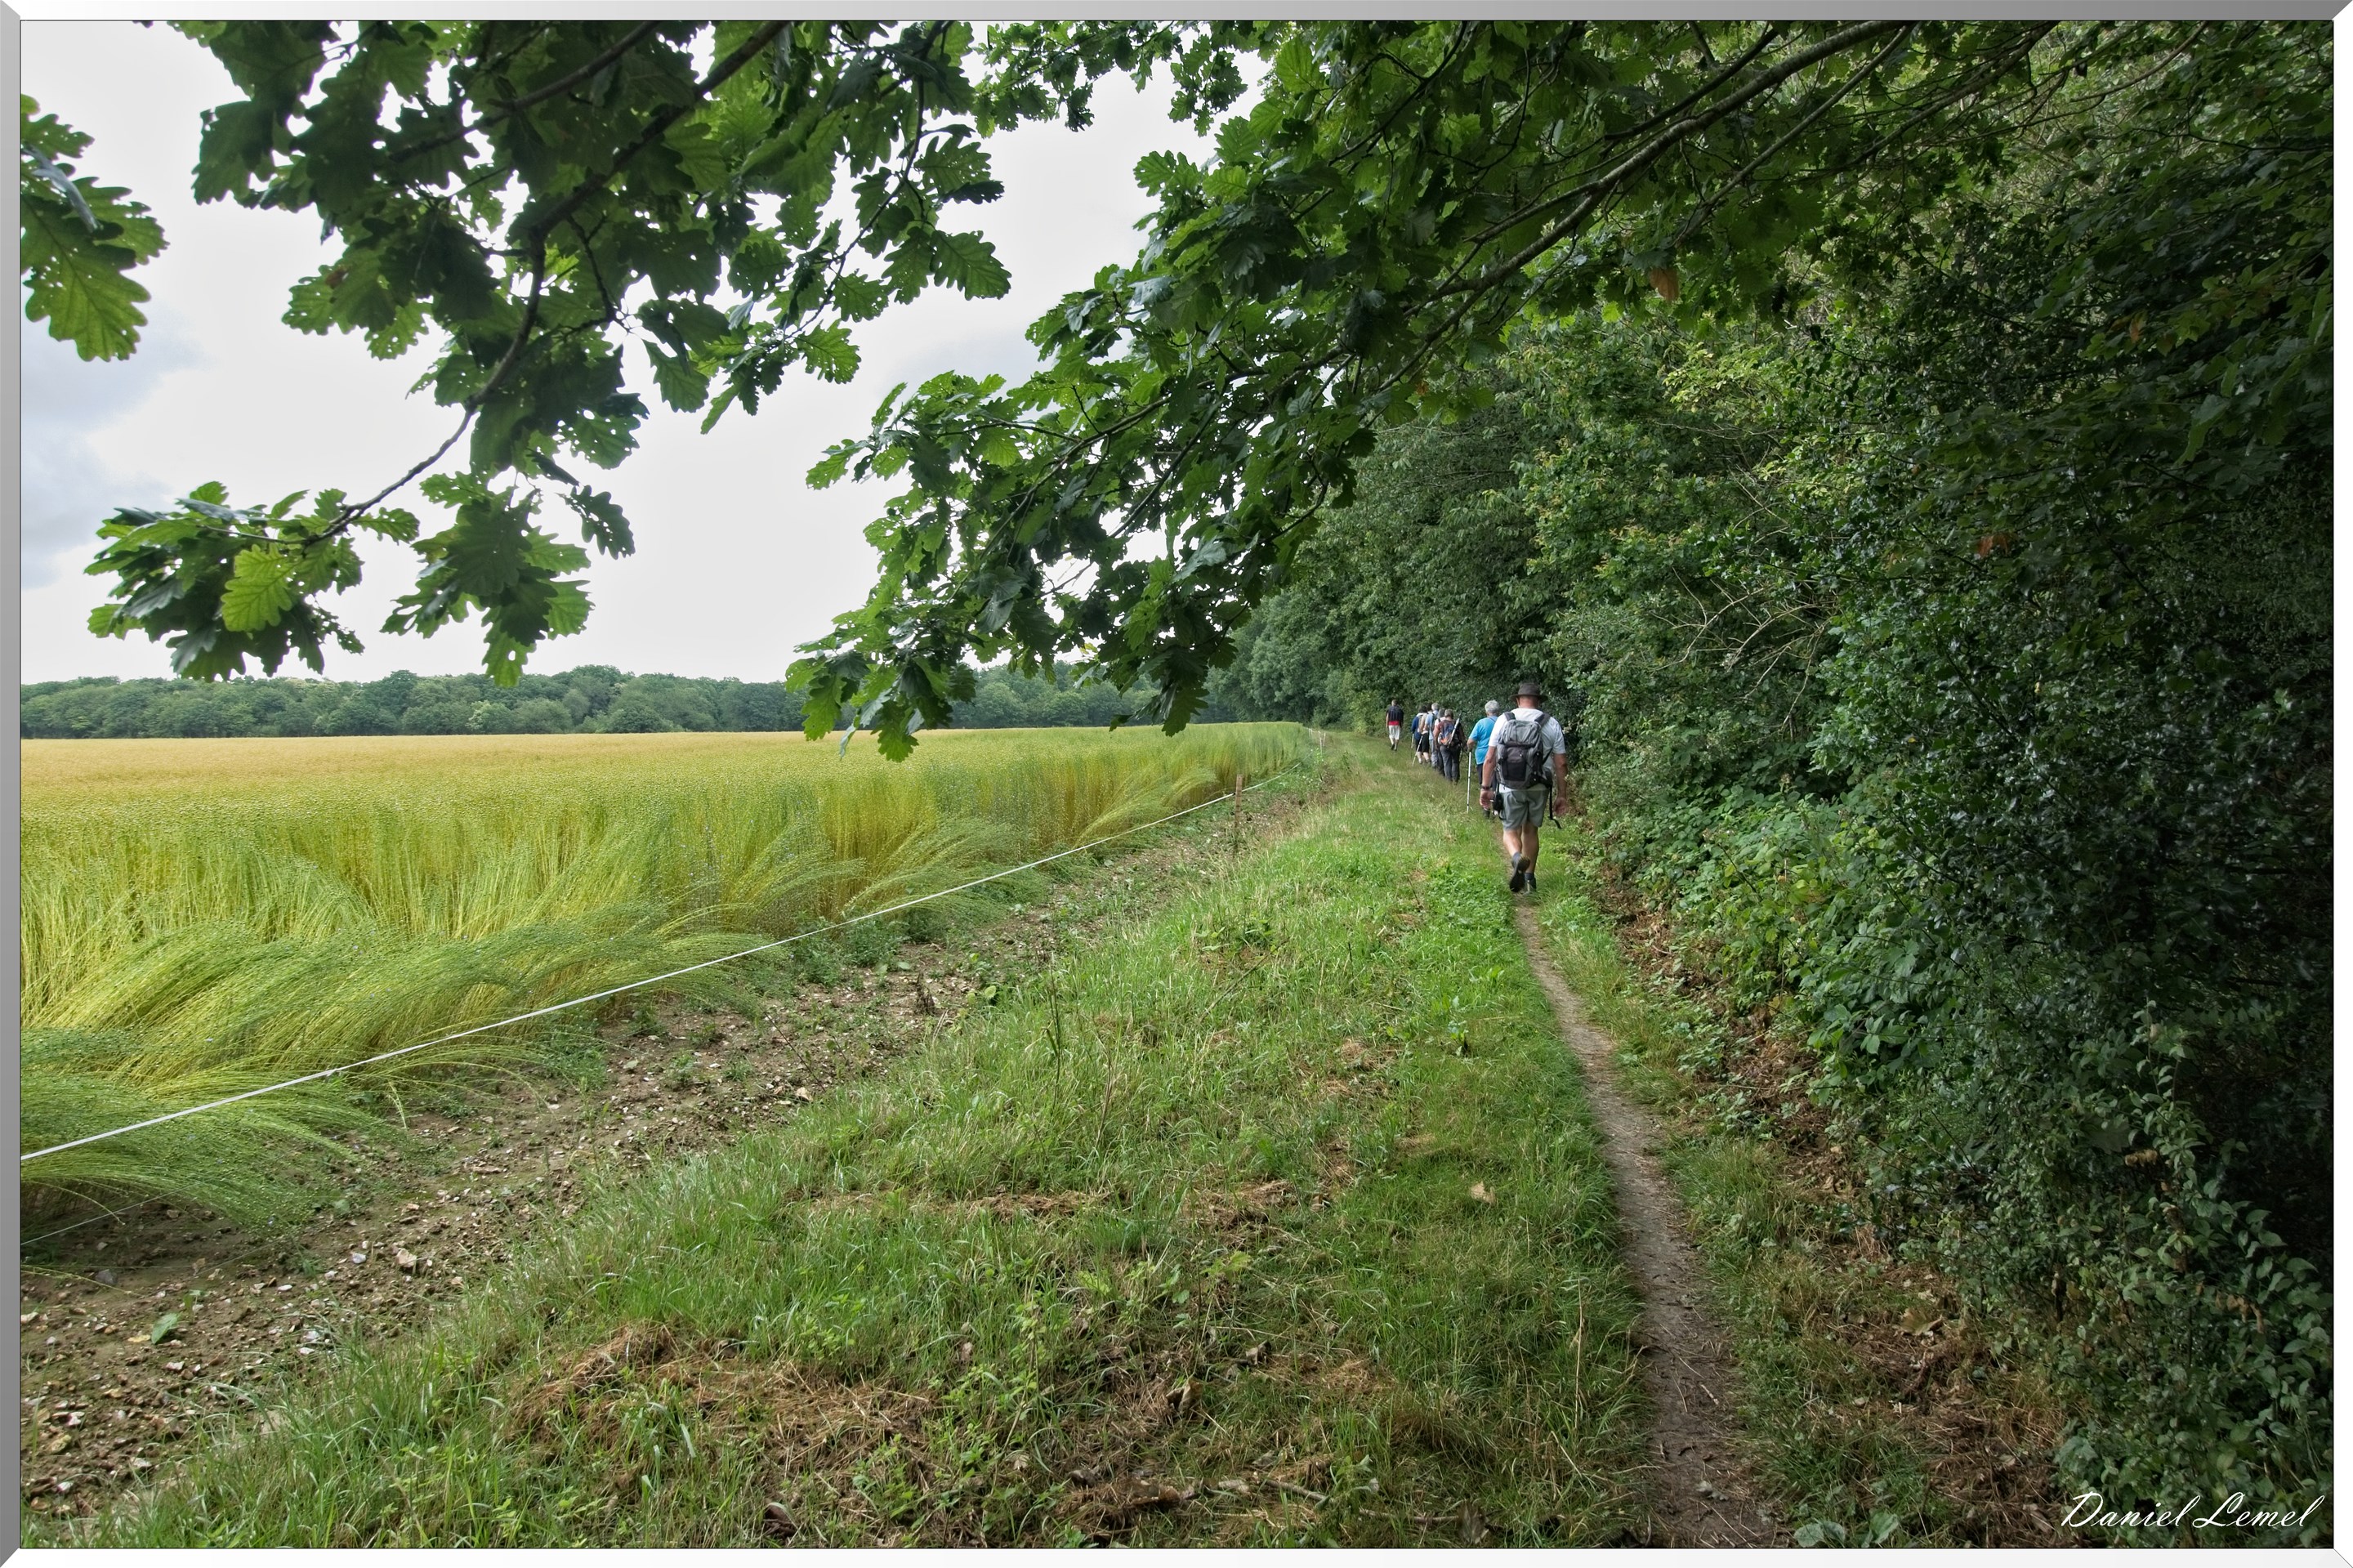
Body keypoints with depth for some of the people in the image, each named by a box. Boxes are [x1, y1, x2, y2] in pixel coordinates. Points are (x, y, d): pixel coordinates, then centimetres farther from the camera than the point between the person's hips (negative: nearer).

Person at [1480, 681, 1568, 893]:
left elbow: (1490, 759, -2)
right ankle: (1530, 877, 23)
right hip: (1538, 787, 1)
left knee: (1511, 831, 6)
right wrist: (1563, 795, 8)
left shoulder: (1504, 720, -2)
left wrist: (1486, 787, 6)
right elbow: (1561, 764, 0)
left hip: (1510, 787, -1)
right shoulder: (1551, 724, -1)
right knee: (1530, 830, 19)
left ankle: (1517, 858, -26)